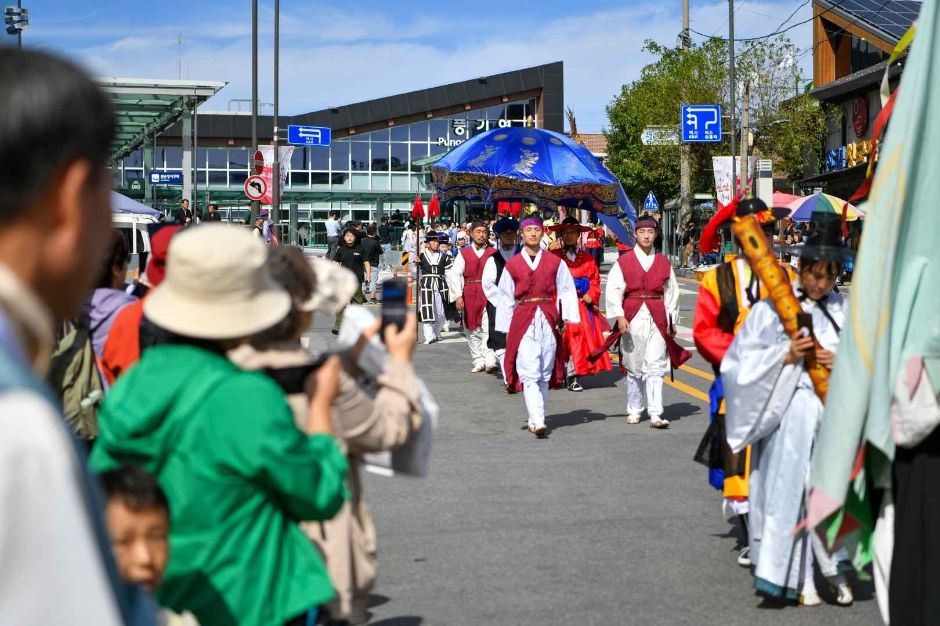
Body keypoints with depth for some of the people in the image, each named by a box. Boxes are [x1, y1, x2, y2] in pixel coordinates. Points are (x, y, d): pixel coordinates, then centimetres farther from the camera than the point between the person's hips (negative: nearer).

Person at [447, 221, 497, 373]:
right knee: (472, 329, 6)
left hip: (488, 294, -2)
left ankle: (490, 361, -20)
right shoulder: (464, 253, 7)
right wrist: (458, 296, -7)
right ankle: (478, 362, 15)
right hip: (469, 295, 2)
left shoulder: (493, 253, 4)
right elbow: (455, 274, 2)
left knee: (488, 328, -14)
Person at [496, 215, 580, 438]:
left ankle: (535, 419, 16)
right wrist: (506, 329, 10)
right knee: (529, 373, -12)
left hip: (548, 321, 1)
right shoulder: (512, 265, 6)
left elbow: (566, 292, 6)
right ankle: (538, 421, -18)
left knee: (545, 373, 6)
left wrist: (567, 318, -4)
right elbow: (505, 299, 11)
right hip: (523, 321, -1)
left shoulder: (555, 262, 6)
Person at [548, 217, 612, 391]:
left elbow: (595, 280, 11)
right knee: (567, 337, -9)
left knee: (585, 337, -2)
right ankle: (571, 376, -9)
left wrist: (591, 295, -6)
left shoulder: (587, 258, 12)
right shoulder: (553, 257, 2)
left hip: (583, 304, 3)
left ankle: (576, 372, 5)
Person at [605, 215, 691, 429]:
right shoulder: (623, 262, 2)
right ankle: (634, 410, 20)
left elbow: (671, 292, 12)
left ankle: (655, 414, -11)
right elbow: (613, 290, -2)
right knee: (633, 367, 7)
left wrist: (672, 321, 9)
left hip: (657, 319, 1)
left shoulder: (664, 263, 9)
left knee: (655, 367, -8)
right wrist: (619, 316, -12)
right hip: (632, 318, -1)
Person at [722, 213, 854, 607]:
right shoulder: (771, 309, 0)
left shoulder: (846, 312, 9)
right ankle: (799, 578, 7)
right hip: (787, 411, -2)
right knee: (789, 489, -4)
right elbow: (743, 361, -2)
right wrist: (786, 355, -14)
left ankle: (834, 567, 15)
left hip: (834, 411, 2)